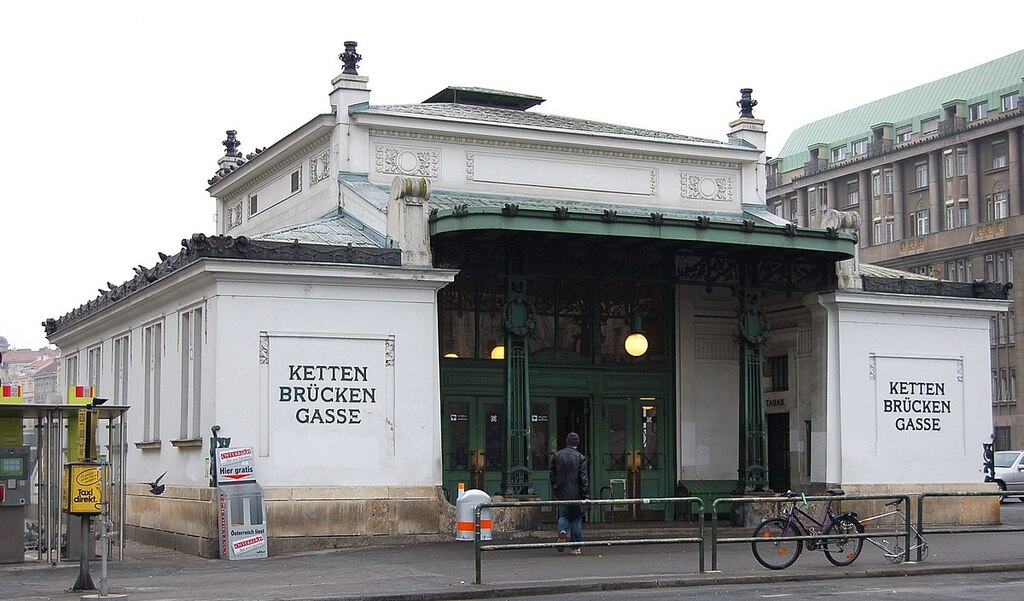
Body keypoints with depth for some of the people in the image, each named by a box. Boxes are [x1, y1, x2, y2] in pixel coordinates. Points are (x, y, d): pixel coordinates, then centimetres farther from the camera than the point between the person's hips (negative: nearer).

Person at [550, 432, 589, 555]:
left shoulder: (556, 456, 3)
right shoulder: (580, 457, -8)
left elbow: (553, 475, 8)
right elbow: (584, 478, -9)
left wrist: (555, 491, 18)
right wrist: (586, 495, -6)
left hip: (562, 493, 2)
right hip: (576, 493, -2)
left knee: (563, 516, 15)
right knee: (576, 519, 7)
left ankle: (562, 531, -17)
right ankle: (575, 547, 9)